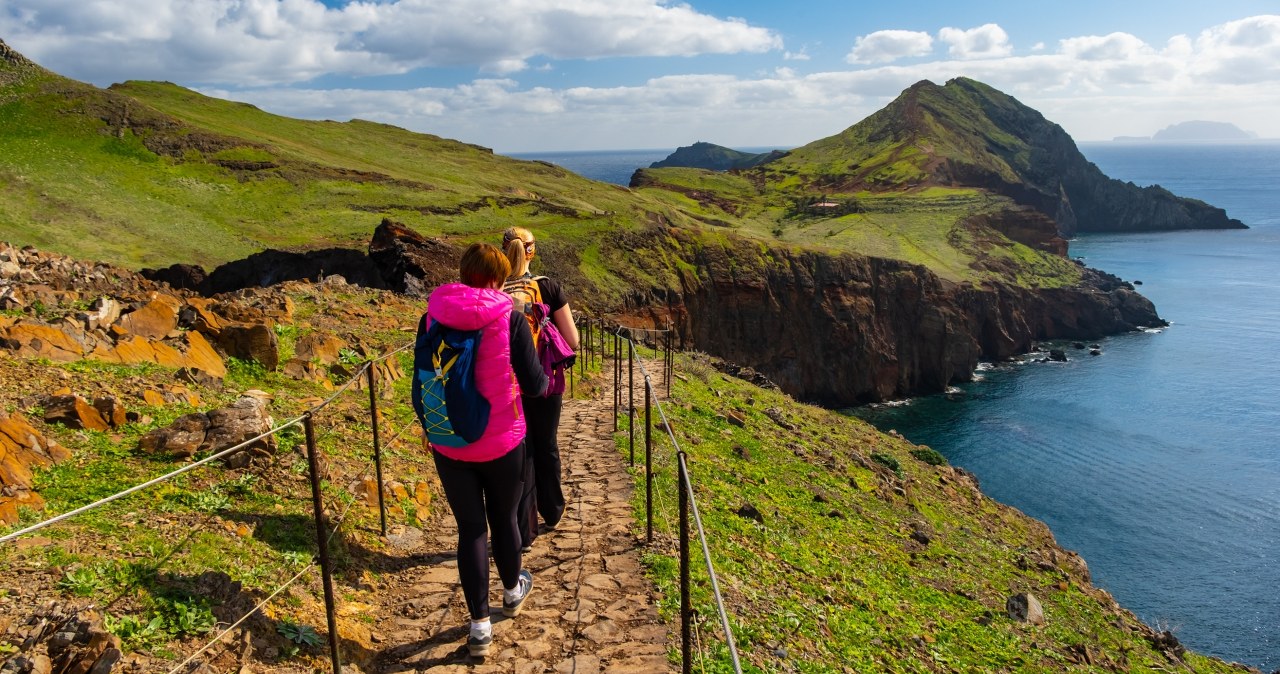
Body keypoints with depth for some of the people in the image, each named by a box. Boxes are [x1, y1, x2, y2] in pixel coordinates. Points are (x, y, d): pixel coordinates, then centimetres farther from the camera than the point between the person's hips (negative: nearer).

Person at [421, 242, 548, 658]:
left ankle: (480, 625, 17)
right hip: (501, 442, -1)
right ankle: (513, 592, 44)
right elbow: (534, 384, -11)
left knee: (470, 527, 12)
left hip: (448, 444, 2)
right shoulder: (509, 316, -12)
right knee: (503, 518, 19)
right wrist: (544, 377, 12)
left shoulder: (433, 315, -3)